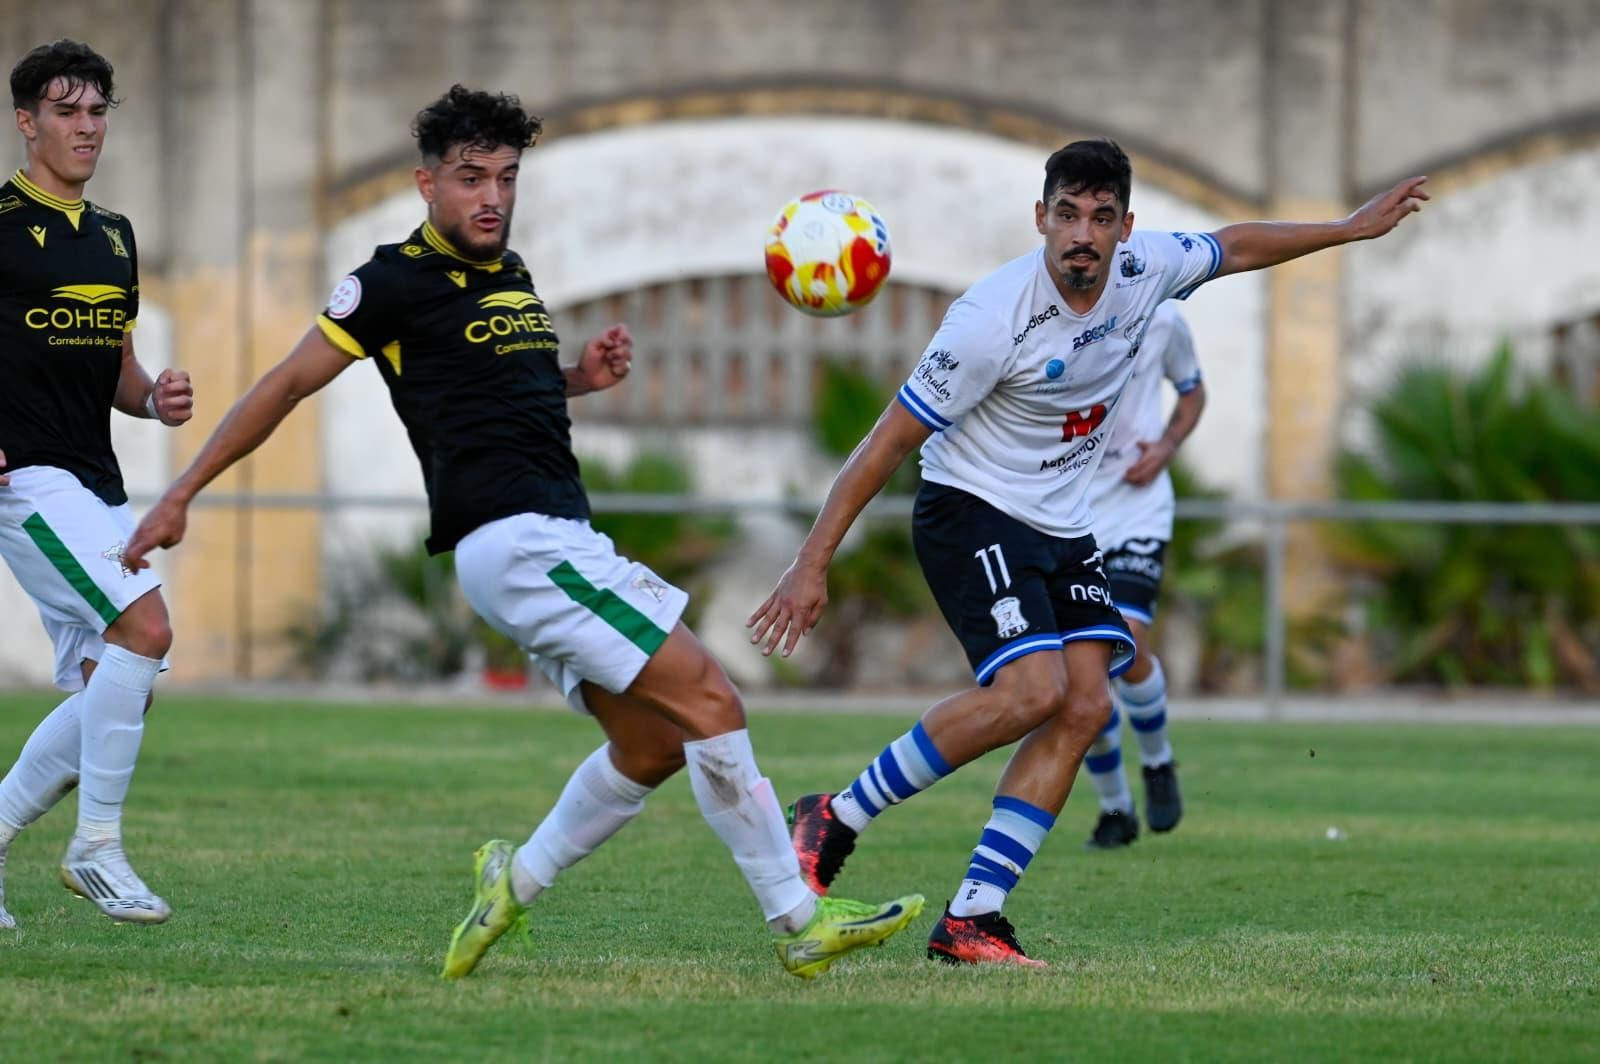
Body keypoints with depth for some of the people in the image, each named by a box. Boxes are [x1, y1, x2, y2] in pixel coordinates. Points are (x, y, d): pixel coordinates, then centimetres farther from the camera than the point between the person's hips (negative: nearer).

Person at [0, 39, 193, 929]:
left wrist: (159, 399, 3)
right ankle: (97, 847, -14)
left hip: (98, 485, 8)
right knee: (145, 625, -23)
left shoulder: (114, 235, 17)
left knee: (112, 693, 3)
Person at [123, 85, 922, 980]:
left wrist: (584, 376, 12)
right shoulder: (397, 280, -6)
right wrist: (183, 493, 0)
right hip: (516, 542, -9)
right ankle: (800, 921, -13)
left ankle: (516, 883, 20)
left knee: (652, 743, 8)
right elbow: (290, 383, -1)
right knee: (707, 698, -15)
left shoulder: (510, 274, 17)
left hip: (561, 541, 9)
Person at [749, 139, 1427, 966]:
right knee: (1032, 690, -26)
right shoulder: (993, 317, -25)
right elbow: (891, 440, -19)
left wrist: (1352, 229, 23)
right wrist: (812, 564, -20)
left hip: (1061, 526, 7)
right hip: (969, 515, -7)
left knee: (1084, 707, -9)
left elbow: (1233, 247, 18)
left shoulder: (1144, 269, -6)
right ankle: (833, 822, -13)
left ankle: (969, 920, -9)